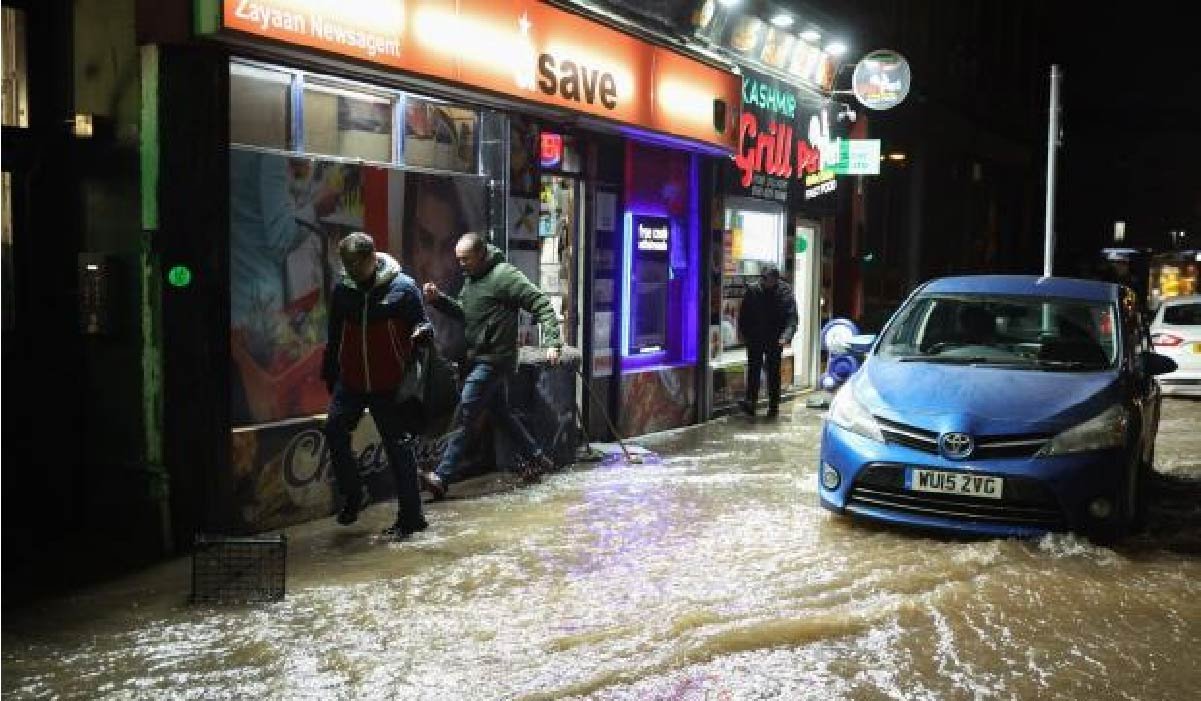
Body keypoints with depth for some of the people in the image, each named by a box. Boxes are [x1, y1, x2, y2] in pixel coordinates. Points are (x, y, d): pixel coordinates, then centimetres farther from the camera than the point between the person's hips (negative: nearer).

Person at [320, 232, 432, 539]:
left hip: (390, 386, -4)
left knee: (398, 446, 1)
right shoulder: (342, 289, 6)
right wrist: (329, 372, 17)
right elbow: (335, 336, 16)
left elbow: (421, 328, 0)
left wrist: (422, 334, -23)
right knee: (334, 430, -9)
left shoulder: (403, 287, -7)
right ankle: (351, 494, 13)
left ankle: (410, 516, 12)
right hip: (350, 382, 4)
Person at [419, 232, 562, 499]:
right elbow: (462, 311, 17)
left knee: (465, 417, -11)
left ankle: (442, 477, -10)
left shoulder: (505, 275, -16)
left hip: (494, 360, -10)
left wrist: (552, 342, -27)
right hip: (479, 359, 10)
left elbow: (541, 305, -18)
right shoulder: (471, 278, 12)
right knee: (501, 413, 18)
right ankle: (538, 458, 31)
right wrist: (439, 299, -1)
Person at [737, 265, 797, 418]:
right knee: (753, 370, -4)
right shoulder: (752, 291, -1)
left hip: (775, 340, -1)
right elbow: (743, 315, 7)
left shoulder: (785, 293, -7)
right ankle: (751, 402, -7)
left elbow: (792, 319, -12)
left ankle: (774, 405, 15)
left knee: (773, 372, 8)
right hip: (755, 339, 1)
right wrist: (744, 334, 0)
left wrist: (786, 337, -25)